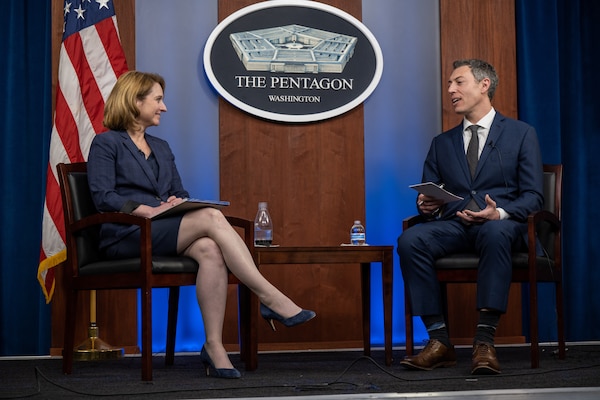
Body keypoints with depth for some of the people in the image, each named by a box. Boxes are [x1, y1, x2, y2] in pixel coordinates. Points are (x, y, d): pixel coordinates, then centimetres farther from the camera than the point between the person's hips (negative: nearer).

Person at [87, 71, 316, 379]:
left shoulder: (160, 148, 25)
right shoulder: (106, 144, 4)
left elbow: (179, 194, 21)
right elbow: (103, 198, -9)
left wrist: (179, 202, -4)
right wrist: (149, 210, -21)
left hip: (164, 233, 6)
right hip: (126, 236, -6)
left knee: (209, 250, -31)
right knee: (211, 218, -29)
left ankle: (214, 346, -36)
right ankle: (272, 299, -32)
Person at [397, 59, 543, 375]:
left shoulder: (521, 134, 11)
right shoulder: (441, 143, 23)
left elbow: (533, 196, 3)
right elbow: (428, 196, 22)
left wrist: (499, 213, -18)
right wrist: (427, 205, -5)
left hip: (501, 223, -3)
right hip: (453, 225, 3)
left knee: (495, 233, -41)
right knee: (410, 240, -29)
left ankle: (485, 341, -39)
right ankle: (439, 341, -27)